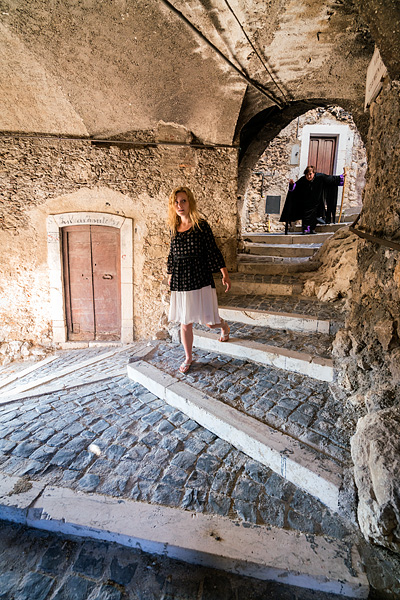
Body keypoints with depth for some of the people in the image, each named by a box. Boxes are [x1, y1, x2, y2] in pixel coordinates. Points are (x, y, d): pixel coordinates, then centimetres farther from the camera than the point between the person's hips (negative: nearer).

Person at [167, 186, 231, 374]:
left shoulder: (201, 225, -5)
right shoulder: (175, 228, 8)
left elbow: (213, 250, -5)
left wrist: (225, 275, -7)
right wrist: (170, 274, 21)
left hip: (200, 279, -4)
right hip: (180, 281, 4)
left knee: (208, 321, 0)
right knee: (184, 322, 9)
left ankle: (224, 326, 37)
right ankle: (188, 358, 27)